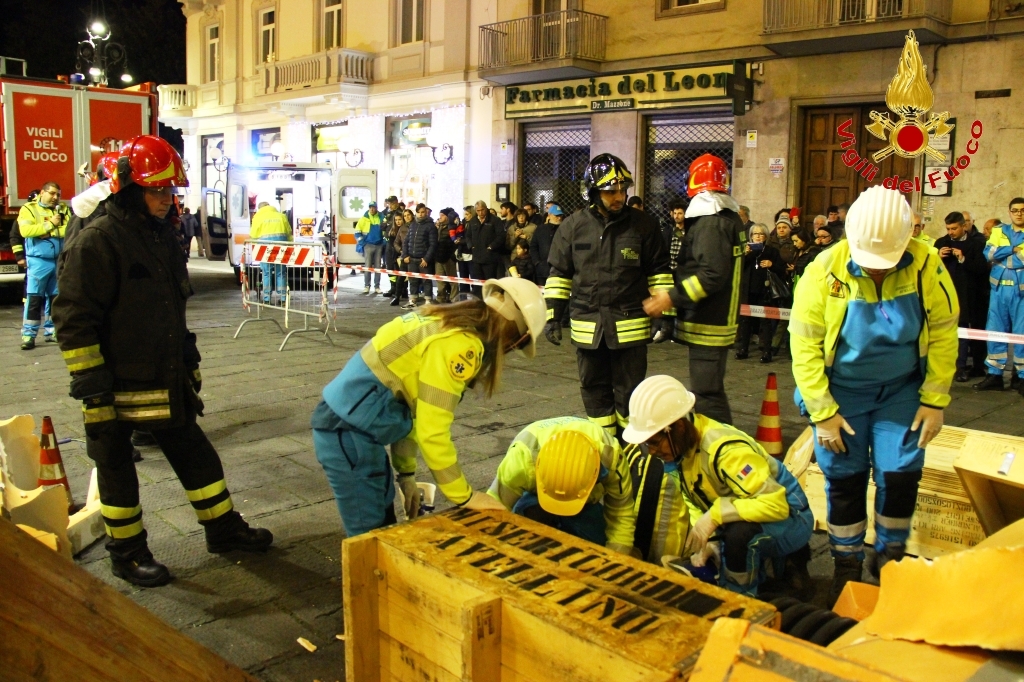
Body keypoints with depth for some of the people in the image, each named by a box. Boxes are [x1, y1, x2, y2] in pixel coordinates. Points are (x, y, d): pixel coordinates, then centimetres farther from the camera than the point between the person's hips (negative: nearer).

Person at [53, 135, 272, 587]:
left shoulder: (161, 236, 10)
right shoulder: (95, 244, -17)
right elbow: (74, 324, -19)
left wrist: (190, 362, 21)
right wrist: (92, 392, -20)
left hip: (167, 381, 8)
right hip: (118, 387, -8)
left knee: (195, 454, 15)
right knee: (117, 469, 9)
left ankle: (224, 529, 29)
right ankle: (127, 554, 24)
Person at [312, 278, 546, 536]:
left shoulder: (443, 322, 10)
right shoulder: (460, 345, -18)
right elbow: (433, 431, -19)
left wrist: (406, 474, 19)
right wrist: (464, 496, -7)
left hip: (346, 420, 10)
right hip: (349, 430, -10)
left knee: (384, 529, 19)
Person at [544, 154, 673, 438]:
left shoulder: (643, 225, -3)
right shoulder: (573, 226, 1)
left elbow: (659, 272, 3)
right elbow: (559, 274, 6)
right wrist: (552, 316, 2)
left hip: (630, 326, -2)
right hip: (586, 326, 2)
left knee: (629, 392, 7)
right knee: (594, 390, 13)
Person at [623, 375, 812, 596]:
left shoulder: (726, 450, -33)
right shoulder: (680, 445, -9)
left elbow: (776, 504, -36)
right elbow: (693, 501, 3)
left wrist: (715, 515, -38)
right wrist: (707, 539, -14)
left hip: (788, 517, -8)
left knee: (739, 533, -36)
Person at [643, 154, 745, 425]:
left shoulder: (710, 222, -17)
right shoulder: (731, 218, 14)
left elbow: (712, 275, -26)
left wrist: (672, 298, -24)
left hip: (707, 325, -11)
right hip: (720, 320, 11)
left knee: (706, 395, -7)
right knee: (711, 390, 19)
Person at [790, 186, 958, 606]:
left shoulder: (926, 267, -16)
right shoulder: (824, 272, -21)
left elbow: (943, 334, -6)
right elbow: (805, 345, -15)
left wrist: (934, 400, -7)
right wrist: (822, 412, -15)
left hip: (901, 391, 1)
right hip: (841, 391, -1)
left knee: (899, 473, -2)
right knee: (844, 478, 4)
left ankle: (890, 559, 22)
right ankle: (847, 568, 23)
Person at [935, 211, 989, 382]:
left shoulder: (976, 242, -2)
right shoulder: (941, 242, 10)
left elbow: (982, 268, -10)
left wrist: (963, 259, -20)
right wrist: (938, 257, -9)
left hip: (967, 295, -3)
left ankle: (961, 367, 4)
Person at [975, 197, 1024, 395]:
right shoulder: (998, 231, 12)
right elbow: (988, 254, -3)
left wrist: (1001, 255, -7)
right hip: (999, 288, 3)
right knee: (995, 331, 4)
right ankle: (994, 374, 11)